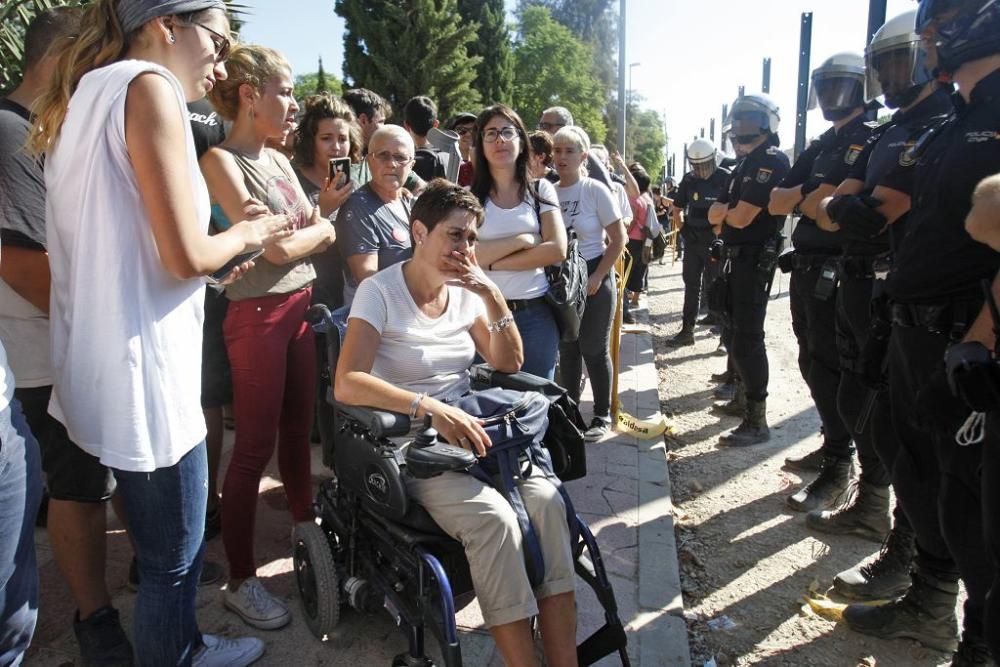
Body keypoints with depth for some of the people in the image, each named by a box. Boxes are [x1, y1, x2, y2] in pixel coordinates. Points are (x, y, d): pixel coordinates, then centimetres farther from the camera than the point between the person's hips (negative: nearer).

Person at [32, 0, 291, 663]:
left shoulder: (89, 95, 16)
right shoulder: (148, 86, -12)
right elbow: (187, 254, -20)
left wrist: (216, 264, 16)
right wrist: (244, 234, -1)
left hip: (102, 364, 10)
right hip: (142, 371, -10)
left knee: (169, 549, 26)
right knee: (173, 559, 8)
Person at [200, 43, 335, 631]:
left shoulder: (279, 160, 13)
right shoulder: (221, 160, -10)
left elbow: (325, 233, 11)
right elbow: (275, 247, -15)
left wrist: (297, 234, -7)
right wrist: (315, 230, 1)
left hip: (300, 306, 7)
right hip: (258, 314, -7)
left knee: (299, 429, 17)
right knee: (255, 447, -1)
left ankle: (307, 526, 35)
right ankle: (241, 581, 12)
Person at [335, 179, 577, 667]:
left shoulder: (465, 290, 8)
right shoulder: (380, 292, -9)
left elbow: (509, 363, 9)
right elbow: (347, 385, -21)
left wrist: (493, 297, -6)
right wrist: (431, 409, -33)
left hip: (468, 430, 5)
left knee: (547, 501, -22)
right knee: (493, 518, -31)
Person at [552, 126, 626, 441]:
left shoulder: (596, 190, -9)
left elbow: (618, 239, -8)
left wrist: (597, 278, -13)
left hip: (593, 277, -4)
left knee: (594, 350, 4)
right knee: (567, 349, 12)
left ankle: (602, 415, 19)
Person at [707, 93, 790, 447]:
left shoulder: (771, 161, -14)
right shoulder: (746, 163, 17)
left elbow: (741, 218, -21)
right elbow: (715, 215, 14)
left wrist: (725, 214, 0)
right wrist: (730, 213, -7)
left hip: (754, 261, -10)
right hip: (735, 258, 10)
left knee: (747, 338, -8)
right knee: (734, 334, 18)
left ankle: (756, 421, -2)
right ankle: (744, 394, 33)